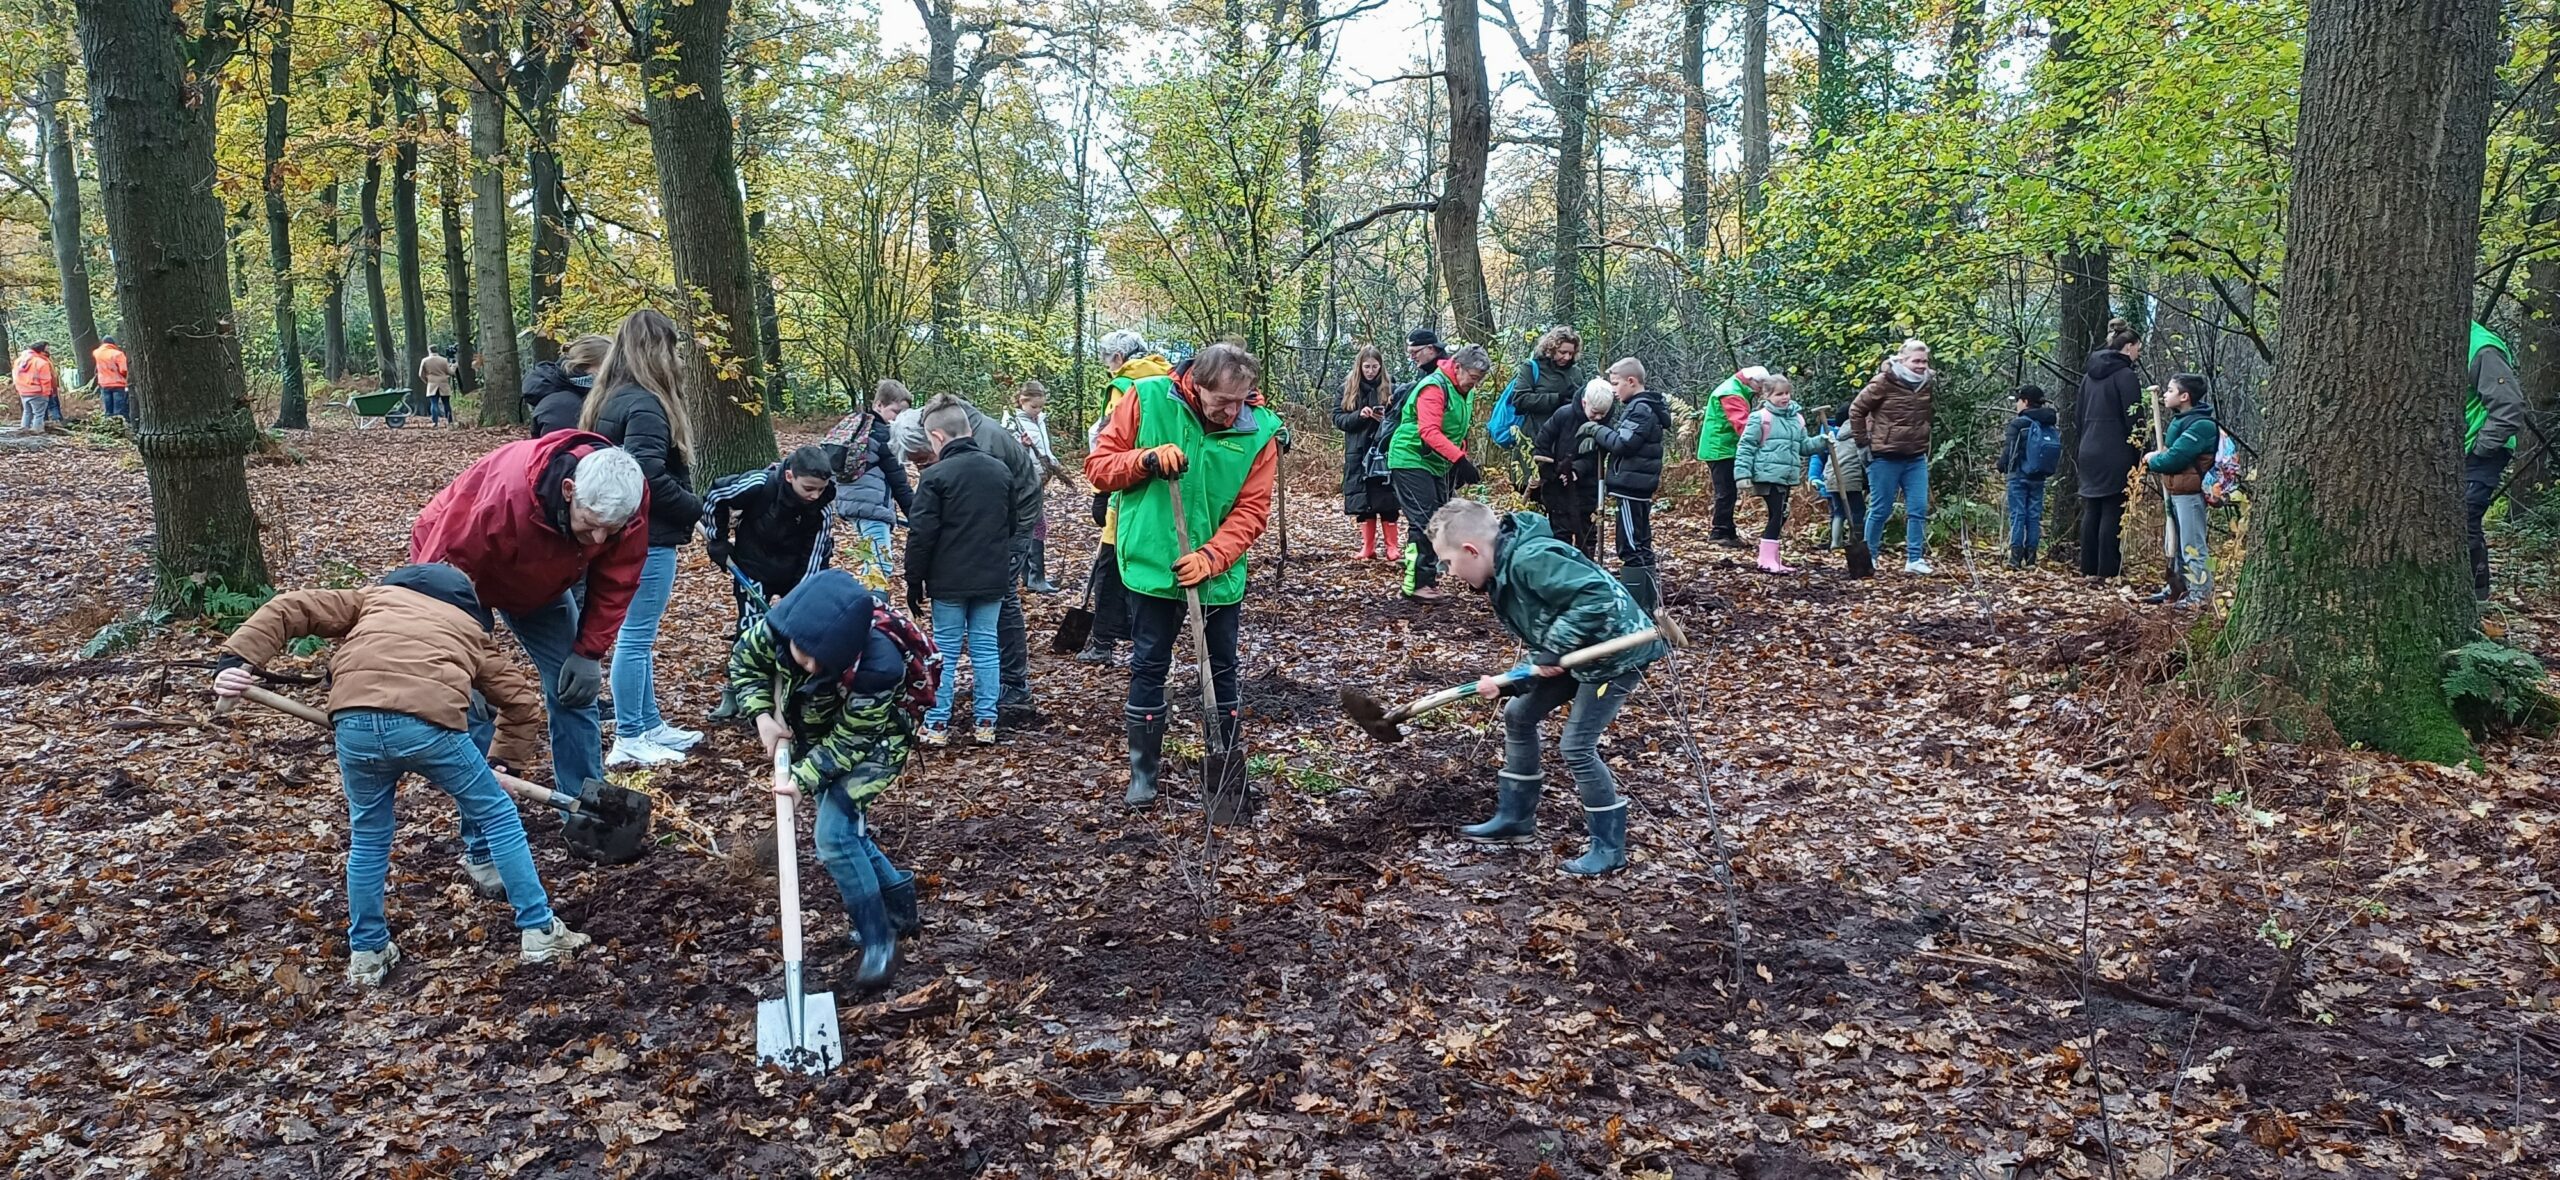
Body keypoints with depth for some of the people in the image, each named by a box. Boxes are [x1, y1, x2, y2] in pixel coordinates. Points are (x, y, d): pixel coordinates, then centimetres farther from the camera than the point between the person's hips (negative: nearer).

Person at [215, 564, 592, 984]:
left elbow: (289, 609, 23)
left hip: (355, 722, 2)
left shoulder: (375, 596, 36)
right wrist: (503, 759, 43)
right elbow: (521, 702, 32)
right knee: (497, 816, 18)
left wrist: (236, 659, 14)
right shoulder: (470, 629, 34)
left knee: (368, 837, 25)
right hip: (430, 722, -2)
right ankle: (539, 932, 21)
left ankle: (366, 954, 35)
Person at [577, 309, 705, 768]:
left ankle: (650, 725, 27)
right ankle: (629, 740, 4)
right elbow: (648, 475, -28)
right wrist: (696, 509, -14)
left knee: (638, 635, 17)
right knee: (636, 636, -3)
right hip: (647, 539, -10)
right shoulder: (645, 405, -18)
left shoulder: (610, 400, 14)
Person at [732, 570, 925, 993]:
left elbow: (849, 742, -26)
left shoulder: (878, 668, -42)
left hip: (869, 742, -6)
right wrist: (762, 715, -16)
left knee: (834, 836, -16)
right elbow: (744, 660, -6)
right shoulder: (783, 623, -29)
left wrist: (804, 779, -32)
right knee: (844, 831, 14)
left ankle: (878, 940, -3)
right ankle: (897, 899, 35)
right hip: (816, 735, 6)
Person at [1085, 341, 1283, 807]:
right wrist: (1145, 459, -23)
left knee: (1222, 672, 11)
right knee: (1148, 670, 6)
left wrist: (1210, 558, -21)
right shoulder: (1147, 399, -10)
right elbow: (1099, 465, -4)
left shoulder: (1259, 430, -9)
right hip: (1153, 567, -1)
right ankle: (1143, 774, 18)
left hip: (1220, 573, 1)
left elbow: (1251, 511, -8)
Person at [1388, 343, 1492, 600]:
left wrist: (1458, 465, 11)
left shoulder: (1466, 392, 10)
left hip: (1437, 465, 9)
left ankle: (1428, 575, 18)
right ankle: (1416, 584, -10)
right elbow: (1429, 432, -32)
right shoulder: (1434, 388, -20)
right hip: (1411, 461, -9)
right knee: (1424, 522, -13)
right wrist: (1460, 459, -39)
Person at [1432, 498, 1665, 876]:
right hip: (1576, 653, 11)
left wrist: (1552, 652, -28)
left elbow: (1597, 596, -34)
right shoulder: (1503, 577, 5)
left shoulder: (1532, 559, -26)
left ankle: (1610, 848, 5)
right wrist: (1504, 684, -8)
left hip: (1616, 652, -11)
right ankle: (1515, 819, 28)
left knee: (1576, 746, -10)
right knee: (1518, 715, 15)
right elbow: (1541, 647, 7)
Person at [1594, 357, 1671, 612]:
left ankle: (1635, 606, -7)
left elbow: (1622, 443, -21)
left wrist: (1598, 431, -9)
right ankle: (1649, 600, 23)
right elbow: (1623, 439, 16)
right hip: (1639, 485, 11)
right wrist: (1601, 433, 2)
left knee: (1631, 546, -8)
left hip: (1632, 487, -11)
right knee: (1640, 544, 16)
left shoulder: (1641, 409, -14)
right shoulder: (1639, 406, 16)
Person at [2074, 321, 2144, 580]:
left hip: (2088, 453, 7)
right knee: (2113, 512, -4)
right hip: (2115, 454, -7)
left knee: (2091, 510, 9)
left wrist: (2079, 449, 21)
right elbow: (2132, 419, -12)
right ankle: (2108, 569, -3)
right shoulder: (2125, 376, -10)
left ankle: (2088, 567, 12)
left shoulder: (2090, 374, 13)